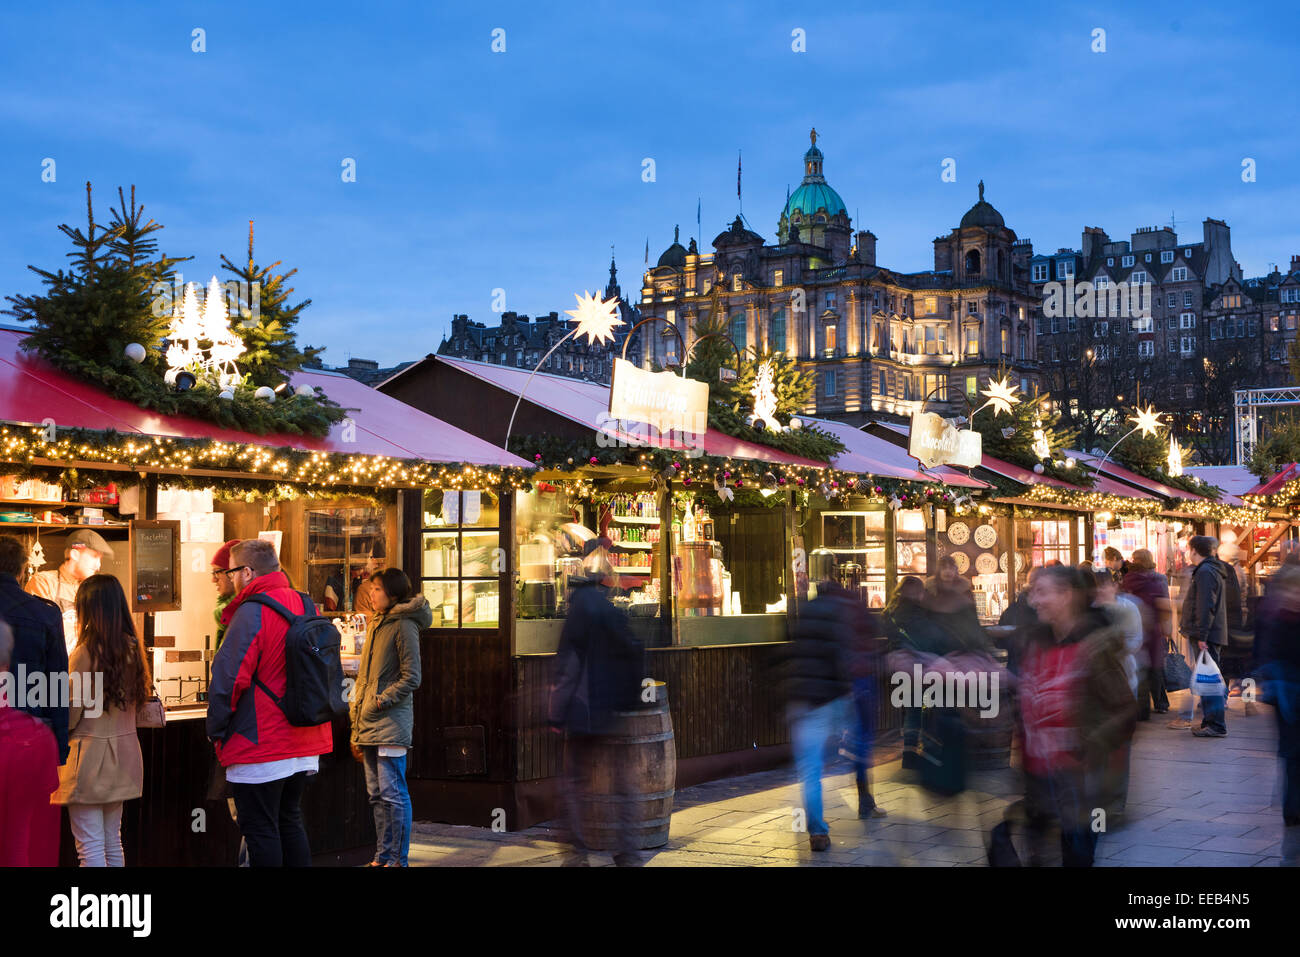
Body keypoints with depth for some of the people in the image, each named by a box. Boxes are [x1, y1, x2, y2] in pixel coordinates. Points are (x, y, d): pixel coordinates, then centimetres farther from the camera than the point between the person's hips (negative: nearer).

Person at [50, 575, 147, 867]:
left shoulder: (85, 653, -15)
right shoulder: (131, 648, 5)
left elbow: (69, 717, -12)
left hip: (90, 756, -7)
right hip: (124, 751, 7)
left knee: (90, 848, -1)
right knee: (112, 843, 16)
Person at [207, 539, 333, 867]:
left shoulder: (251, 613, -15)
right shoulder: (306, 606, 9)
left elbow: (228, 677, -17)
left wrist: (216, 731, -5)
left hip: (259, 747, -8)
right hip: (304, 746, 8)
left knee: (260, 830, 0)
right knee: (290, 822, 18)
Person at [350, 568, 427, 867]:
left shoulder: (404, 625, -7)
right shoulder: (375, 624, 18)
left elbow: (411, 677, -12)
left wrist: (381, 701, -15)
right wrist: (356, 729, 18)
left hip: (391, 723, -8)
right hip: (368, 725, 8)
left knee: (392, 793, -6)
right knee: (377, 794, 11)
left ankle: (398, 859, 0)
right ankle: (383, 856, 18)